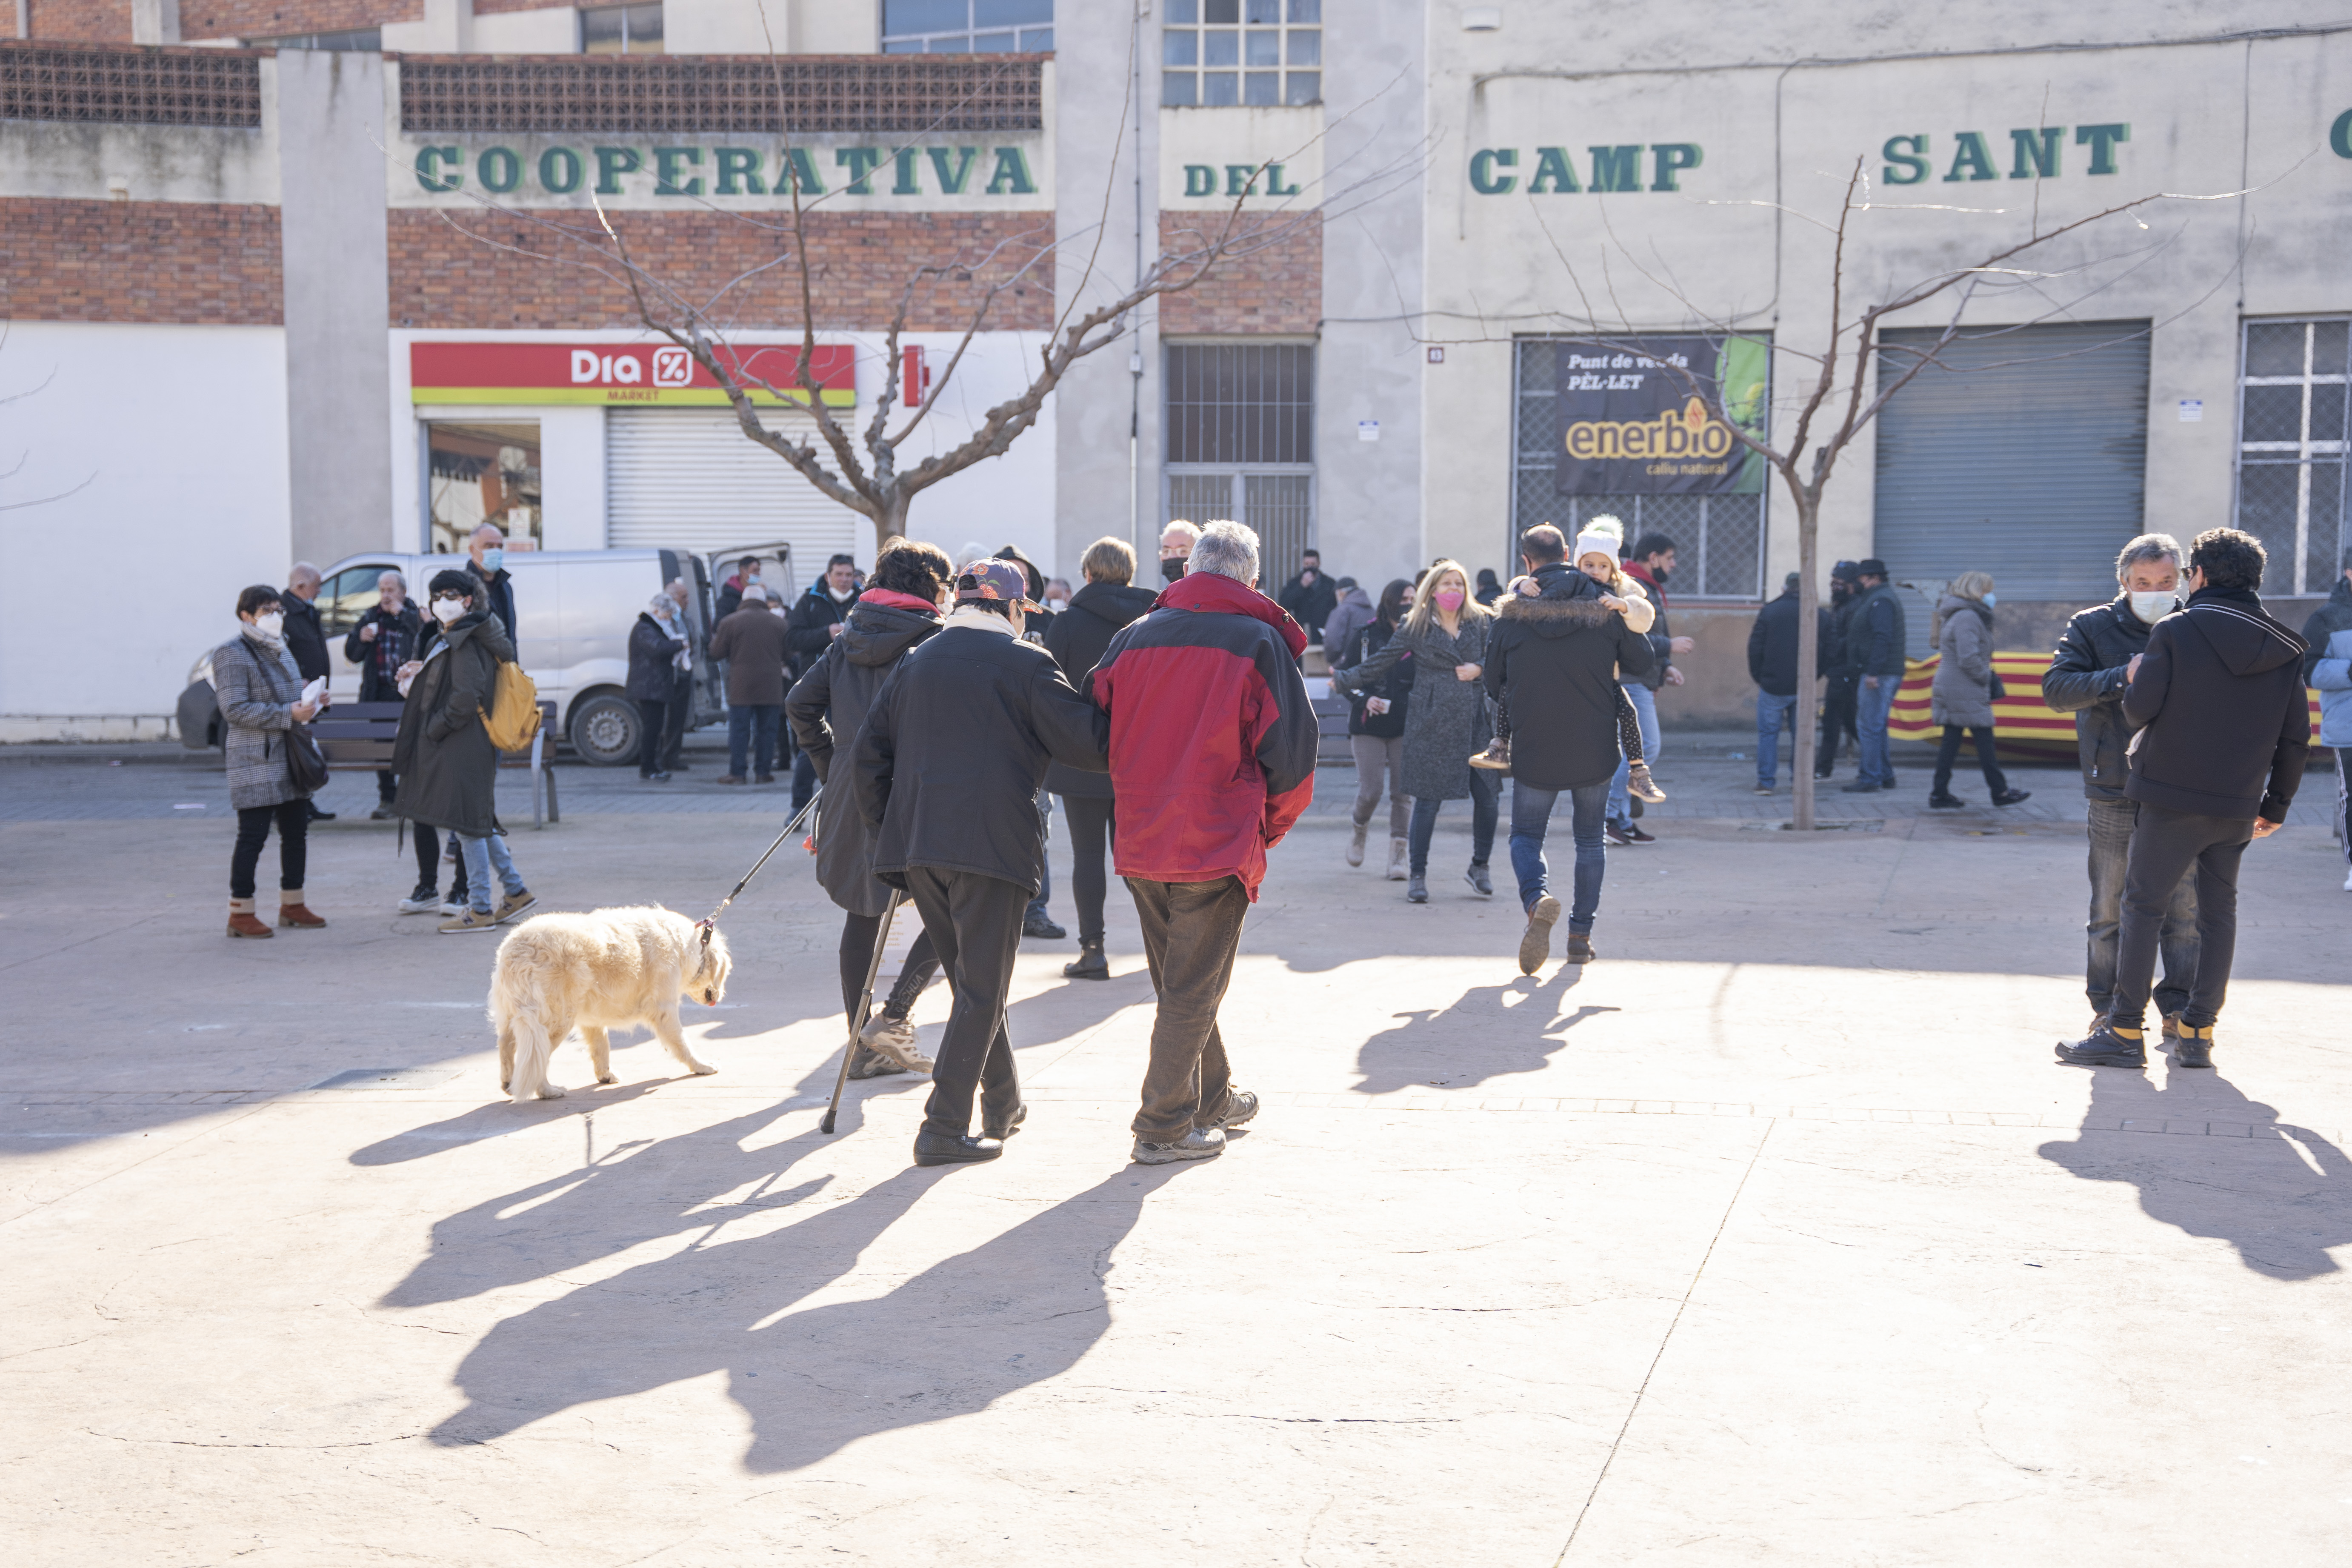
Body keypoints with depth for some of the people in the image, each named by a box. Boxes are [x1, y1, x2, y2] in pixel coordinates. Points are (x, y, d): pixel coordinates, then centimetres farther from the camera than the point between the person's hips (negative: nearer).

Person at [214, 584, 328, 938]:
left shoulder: (279, 649, 18)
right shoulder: (233, 654, -10)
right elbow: (235, 709, -18)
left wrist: (310, 704, 6)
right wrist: (288, 715, -22)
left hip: (291, 757, 8)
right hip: (256, 761, -8)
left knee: (296, 831, 12)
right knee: (253, 835, -6)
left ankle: (292, 904, 24)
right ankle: (240, 913, 1)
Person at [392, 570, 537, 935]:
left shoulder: (465, 644, -15)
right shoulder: (449, 640, 16)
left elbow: (466, 697, -22)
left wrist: (434, 730, -15)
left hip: (462, 749, -10)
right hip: (455, 747, 10)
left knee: (469, 825, -5)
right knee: (478, 823, 16)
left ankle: (481, 910, 1)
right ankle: (516, 890, 24)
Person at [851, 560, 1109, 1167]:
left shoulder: (914, 663, 15)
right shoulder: (1025, 663, -2)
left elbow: (868, 756, 14)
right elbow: (1087, 742, -7)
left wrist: (891, 832, 20)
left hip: (917, 845, 6)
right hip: (993, 844, -6)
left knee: (972, 979, 20)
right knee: (982, 990, 0)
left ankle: (1003, 1104, 32)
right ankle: (945, 1129, -5)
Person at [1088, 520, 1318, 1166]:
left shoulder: (1133, 638, 5)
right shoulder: (1260, 642, -6)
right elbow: (1291, 755, -8)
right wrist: (1267, 829, 8)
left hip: (1141, 844, 5)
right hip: (1218, 846, -5)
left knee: (1178, 982, 19)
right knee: (1193, 989, 4)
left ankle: (1215, 1098, 35)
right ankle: (1164, 1128, 7)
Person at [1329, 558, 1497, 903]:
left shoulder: (1482, 622, 10)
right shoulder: (1415, 628, 6)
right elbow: (1380, 664, 12)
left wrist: (1481, 670, -1)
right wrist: (1344, 681, 14)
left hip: (1475, 722, 2)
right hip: (1431, 725, -2)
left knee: (1487, 795, -1)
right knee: (1428, 800, -4)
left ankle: (1479, 867, 19)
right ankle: (1417, 875, 7)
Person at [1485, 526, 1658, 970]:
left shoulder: (1512, 614, -5)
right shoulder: (1603, 609, -5)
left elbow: (1493, 683, 4)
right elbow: (1642, 663, 6)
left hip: (1534, 750, -1)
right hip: (1595, 749, 1)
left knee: (1526, 835, 11)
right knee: (1590, 838, 17)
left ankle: (1538, 899, -20)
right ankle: (1581, 934, 16)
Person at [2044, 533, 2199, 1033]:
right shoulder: (2093, 627, 3)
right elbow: (2055, 687, -9)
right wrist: (2123, 678, -20)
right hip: (2115, 791, -1)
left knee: (2185, 907, 3)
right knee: (2110, 907, 5)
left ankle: (2178, 1009, 14)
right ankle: (2107, 1008, 16)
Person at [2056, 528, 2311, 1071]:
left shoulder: (2175, 633, -9)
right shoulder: (2284, 649, 6)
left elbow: (2141, 709, -12)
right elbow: (2296, 737, 8)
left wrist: (2133, 678, 10)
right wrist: (2276, 804, 17)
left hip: (2172, 800, -4)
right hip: (2237, 807, 4)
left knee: (2143, 906, 2)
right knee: (2217, 913, 12)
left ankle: (2125, 1031, 2)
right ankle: (2197, 1035, 12)